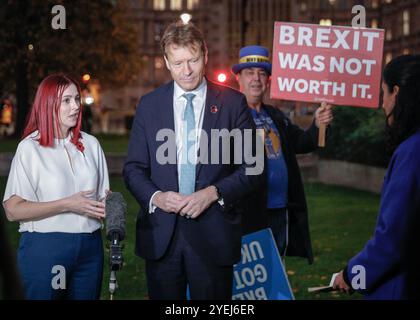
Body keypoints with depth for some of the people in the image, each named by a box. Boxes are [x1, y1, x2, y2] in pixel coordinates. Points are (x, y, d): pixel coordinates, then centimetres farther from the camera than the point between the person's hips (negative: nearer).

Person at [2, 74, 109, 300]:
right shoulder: (30, 148, -3)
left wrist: (109, 205, -5)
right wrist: (66, 205, -18)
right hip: (44, 247, -4)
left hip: (89, 246, 4)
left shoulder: (91, 144, 10)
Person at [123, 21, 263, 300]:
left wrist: (214, 193, -14)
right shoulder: (149, 105, 7)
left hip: (213, 236, -1)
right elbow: (134, 168, 8)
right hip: (160, 236, 2)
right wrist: (155, 197, -12)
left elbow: (253, 169, 1)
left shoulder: (233, 102, 0)